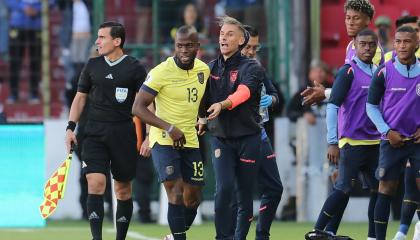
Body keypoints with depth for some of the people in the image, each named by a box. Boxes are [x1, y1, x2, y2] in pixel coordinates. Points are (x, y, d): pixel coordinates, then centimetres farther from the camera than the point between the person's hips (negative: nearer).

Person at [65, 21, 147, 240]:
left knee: (123, 189, 5)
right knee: (95, 183, -13)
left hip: (123, 135, -2)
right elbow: (80, 97, 15)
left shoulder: (134, 68, -2)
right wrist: (70, 127, 7)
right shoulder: (92, 66, 8)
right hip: (94, 133, 2)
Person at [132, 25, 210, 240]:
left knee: (193, 198, 9)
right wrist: (169, 128, -23)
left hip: (191, 142, 6)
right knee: (176, 193, -19)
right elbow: (138, 108, -16)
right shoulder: (161, 72, -15)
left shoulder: (203, 70, 4)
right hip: (163, 141, -6)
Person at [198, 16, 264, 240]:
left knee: (245, 194, 2)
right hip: (220, 136, 2)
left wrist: (223, 105, -41)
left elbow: (244, 91, -24)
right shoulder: (210, 68, 10)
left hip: (248, 137, -2)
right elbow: (203, 100, 20)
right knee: (223, 188, -15)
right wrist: (203, 119, 4)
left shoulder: (251, 68, -5)